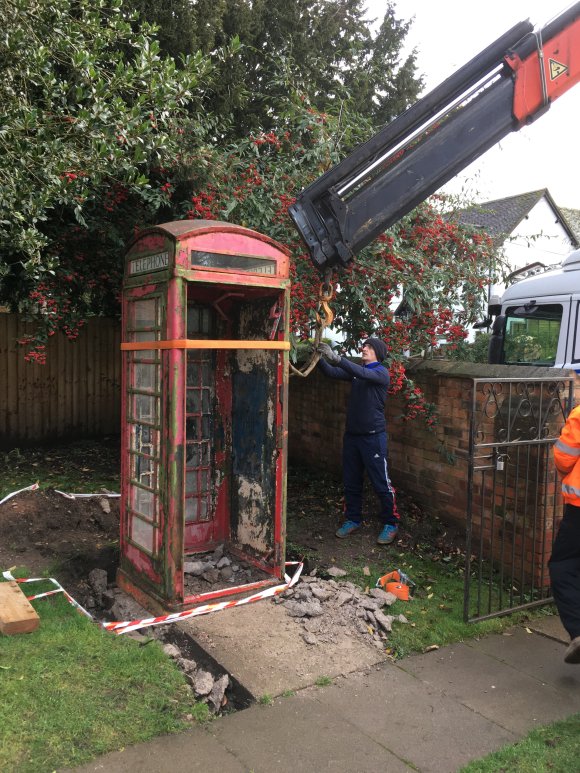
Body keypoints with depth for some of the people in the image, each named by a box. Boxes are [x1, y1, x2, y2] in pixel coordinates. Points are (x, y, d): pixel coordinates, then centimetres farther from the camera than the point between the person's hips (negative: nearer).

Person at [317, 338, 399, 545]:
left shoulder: (381, 372, -8)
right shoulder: (356, 371, 11)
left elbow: (362, 373, -28)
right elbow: (332, 372, -1)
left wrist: (336, 357, -38)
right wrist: (320, 357, -19)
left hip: (373, 436, -6)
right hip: (352, 434, 6)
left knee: (381, 483, 0)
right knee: (351, 481, 13)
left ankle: (391, 524, 13)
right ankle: (353, 520, 27)